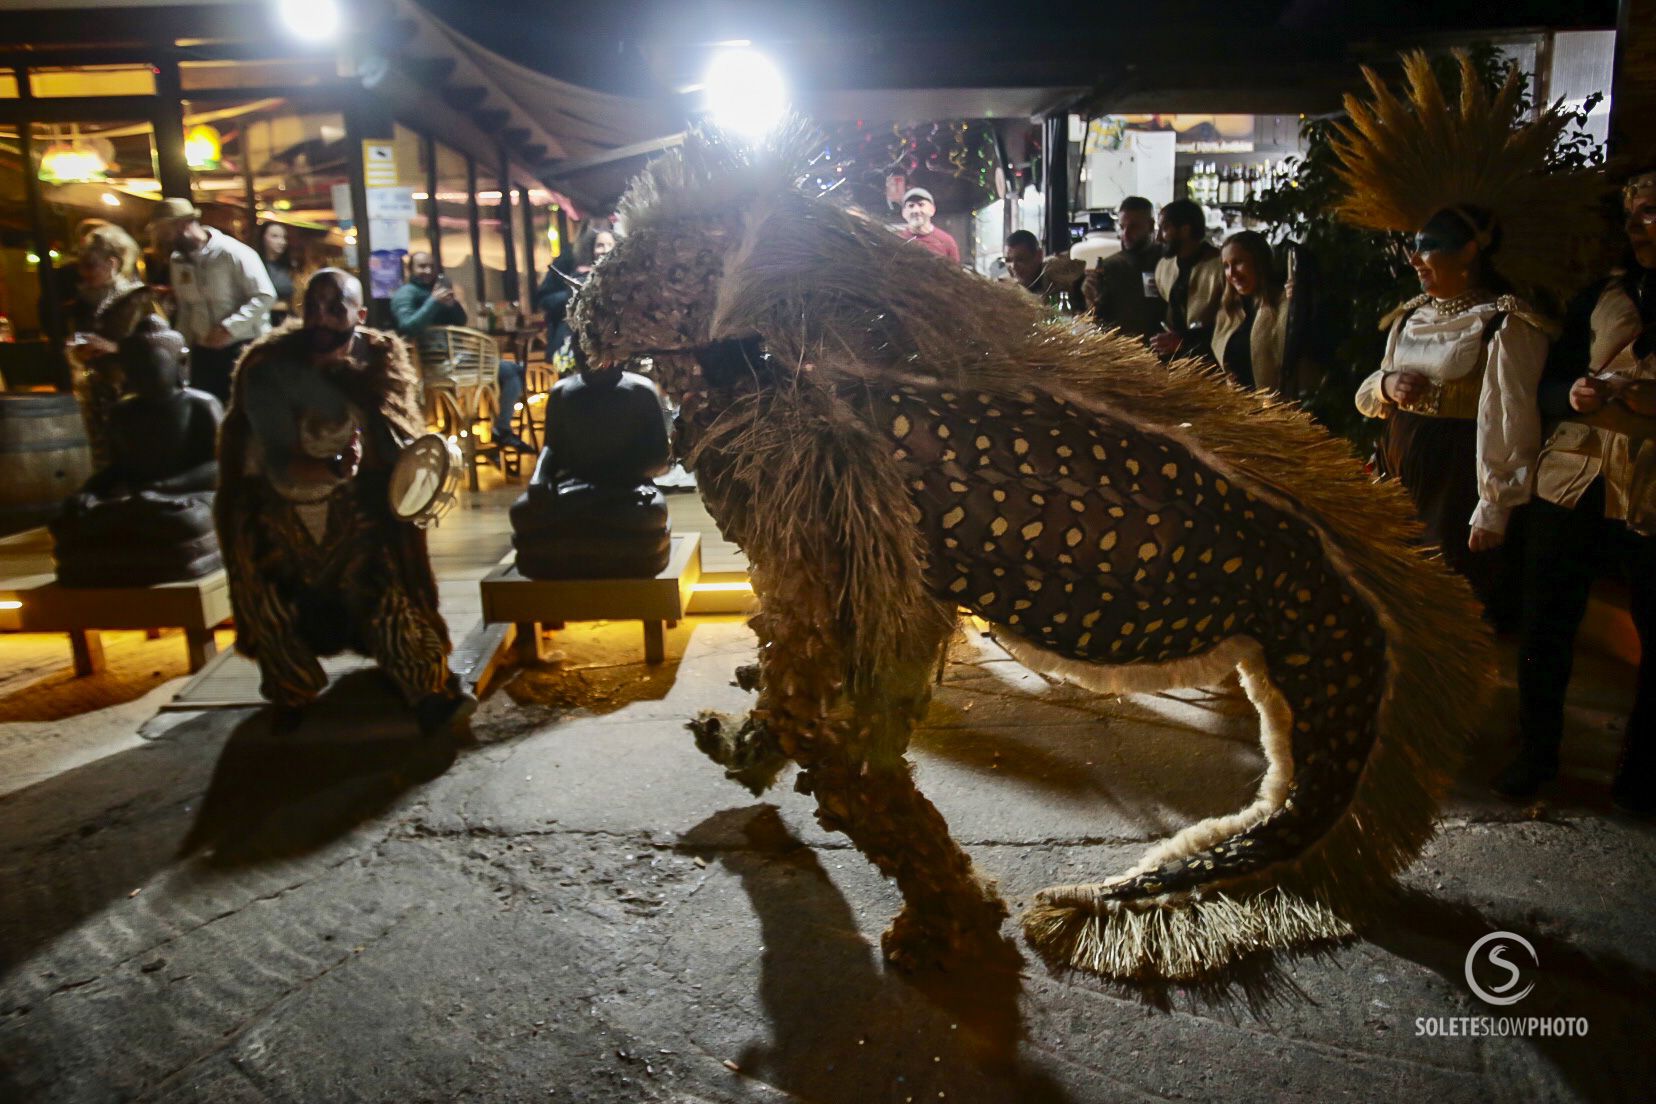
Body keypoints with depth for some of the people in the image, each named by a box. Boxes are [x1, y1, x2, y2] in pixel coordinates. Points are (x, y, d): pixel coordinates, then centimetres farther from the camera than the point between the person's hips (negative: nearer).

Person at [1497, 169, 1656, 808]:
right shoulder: (1603, 295, 12)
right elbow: (1549, 385, 13)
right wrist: (1573, 395, -8)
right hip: (1571, 487, 3)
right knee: (1544, 631, 6)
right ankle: (1535, 754, 23)